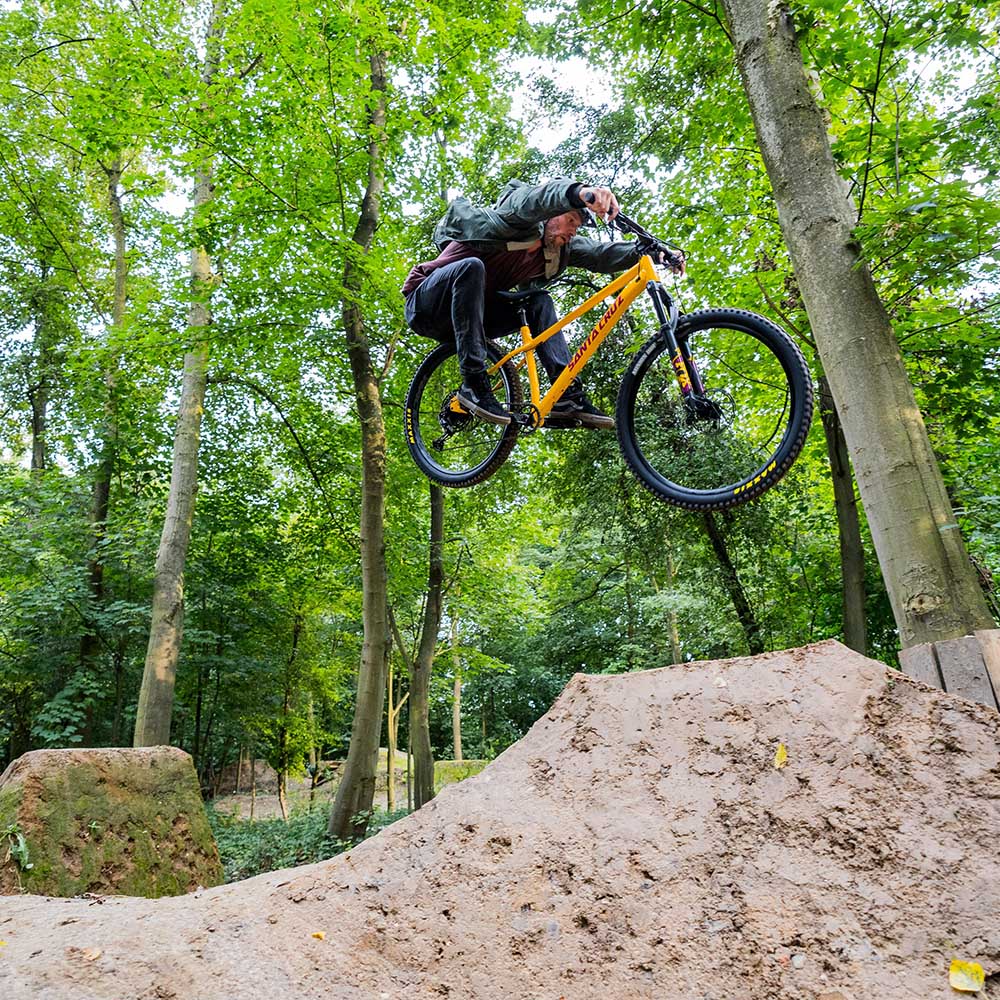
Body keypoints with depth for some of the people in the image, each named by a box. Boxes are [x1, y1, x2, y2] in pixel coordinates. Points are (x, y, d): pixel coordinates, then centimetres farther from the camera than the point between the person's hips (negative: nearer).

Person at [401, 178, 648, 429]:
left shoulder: (560, 247, 4)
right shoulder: (516, 222, -18)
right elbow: (539, 196, -40)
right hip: (426, 303, -7)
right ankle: (474, 386, -36)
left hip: (473, 312, 7)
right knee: (472, 266, -35)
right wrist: (581, 193, -59)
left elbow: (601, 254, -4)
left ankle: (569, 398, -17)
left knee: (540, 302, -7)